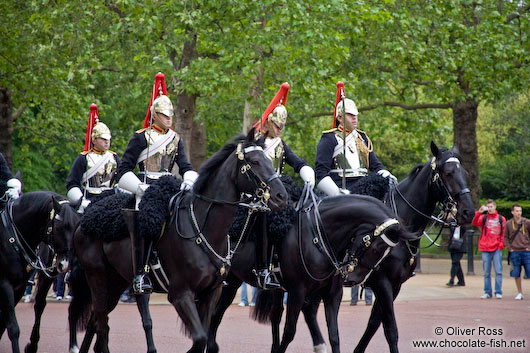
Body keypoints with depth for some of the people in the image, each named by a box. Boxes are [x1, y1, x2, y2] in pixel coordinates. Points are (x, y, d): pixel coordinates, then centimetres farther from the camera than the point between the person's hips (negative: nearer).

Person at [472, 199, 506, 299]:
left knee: (498, 271, -4)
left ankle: (498, 292, 1)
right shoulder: (483, 218, 7)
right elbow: (474, 223, -12)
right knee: (486, 272, 4)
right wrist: (479, 212, -26)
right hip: (485, 249, 0)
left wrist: (502, 244, -3)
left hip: (497, 249, 0)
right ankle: (487, 292, 10)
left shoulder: (501, 219, 9)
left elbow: (504, 233, 10)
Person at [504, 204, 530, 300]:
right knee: (516, 274, 4)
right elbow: (505, 237, 11)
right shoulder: (508, 224, 3)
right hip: (514, 252, 1)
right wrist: (510, 248, 1)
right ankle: (519, 293, 14)